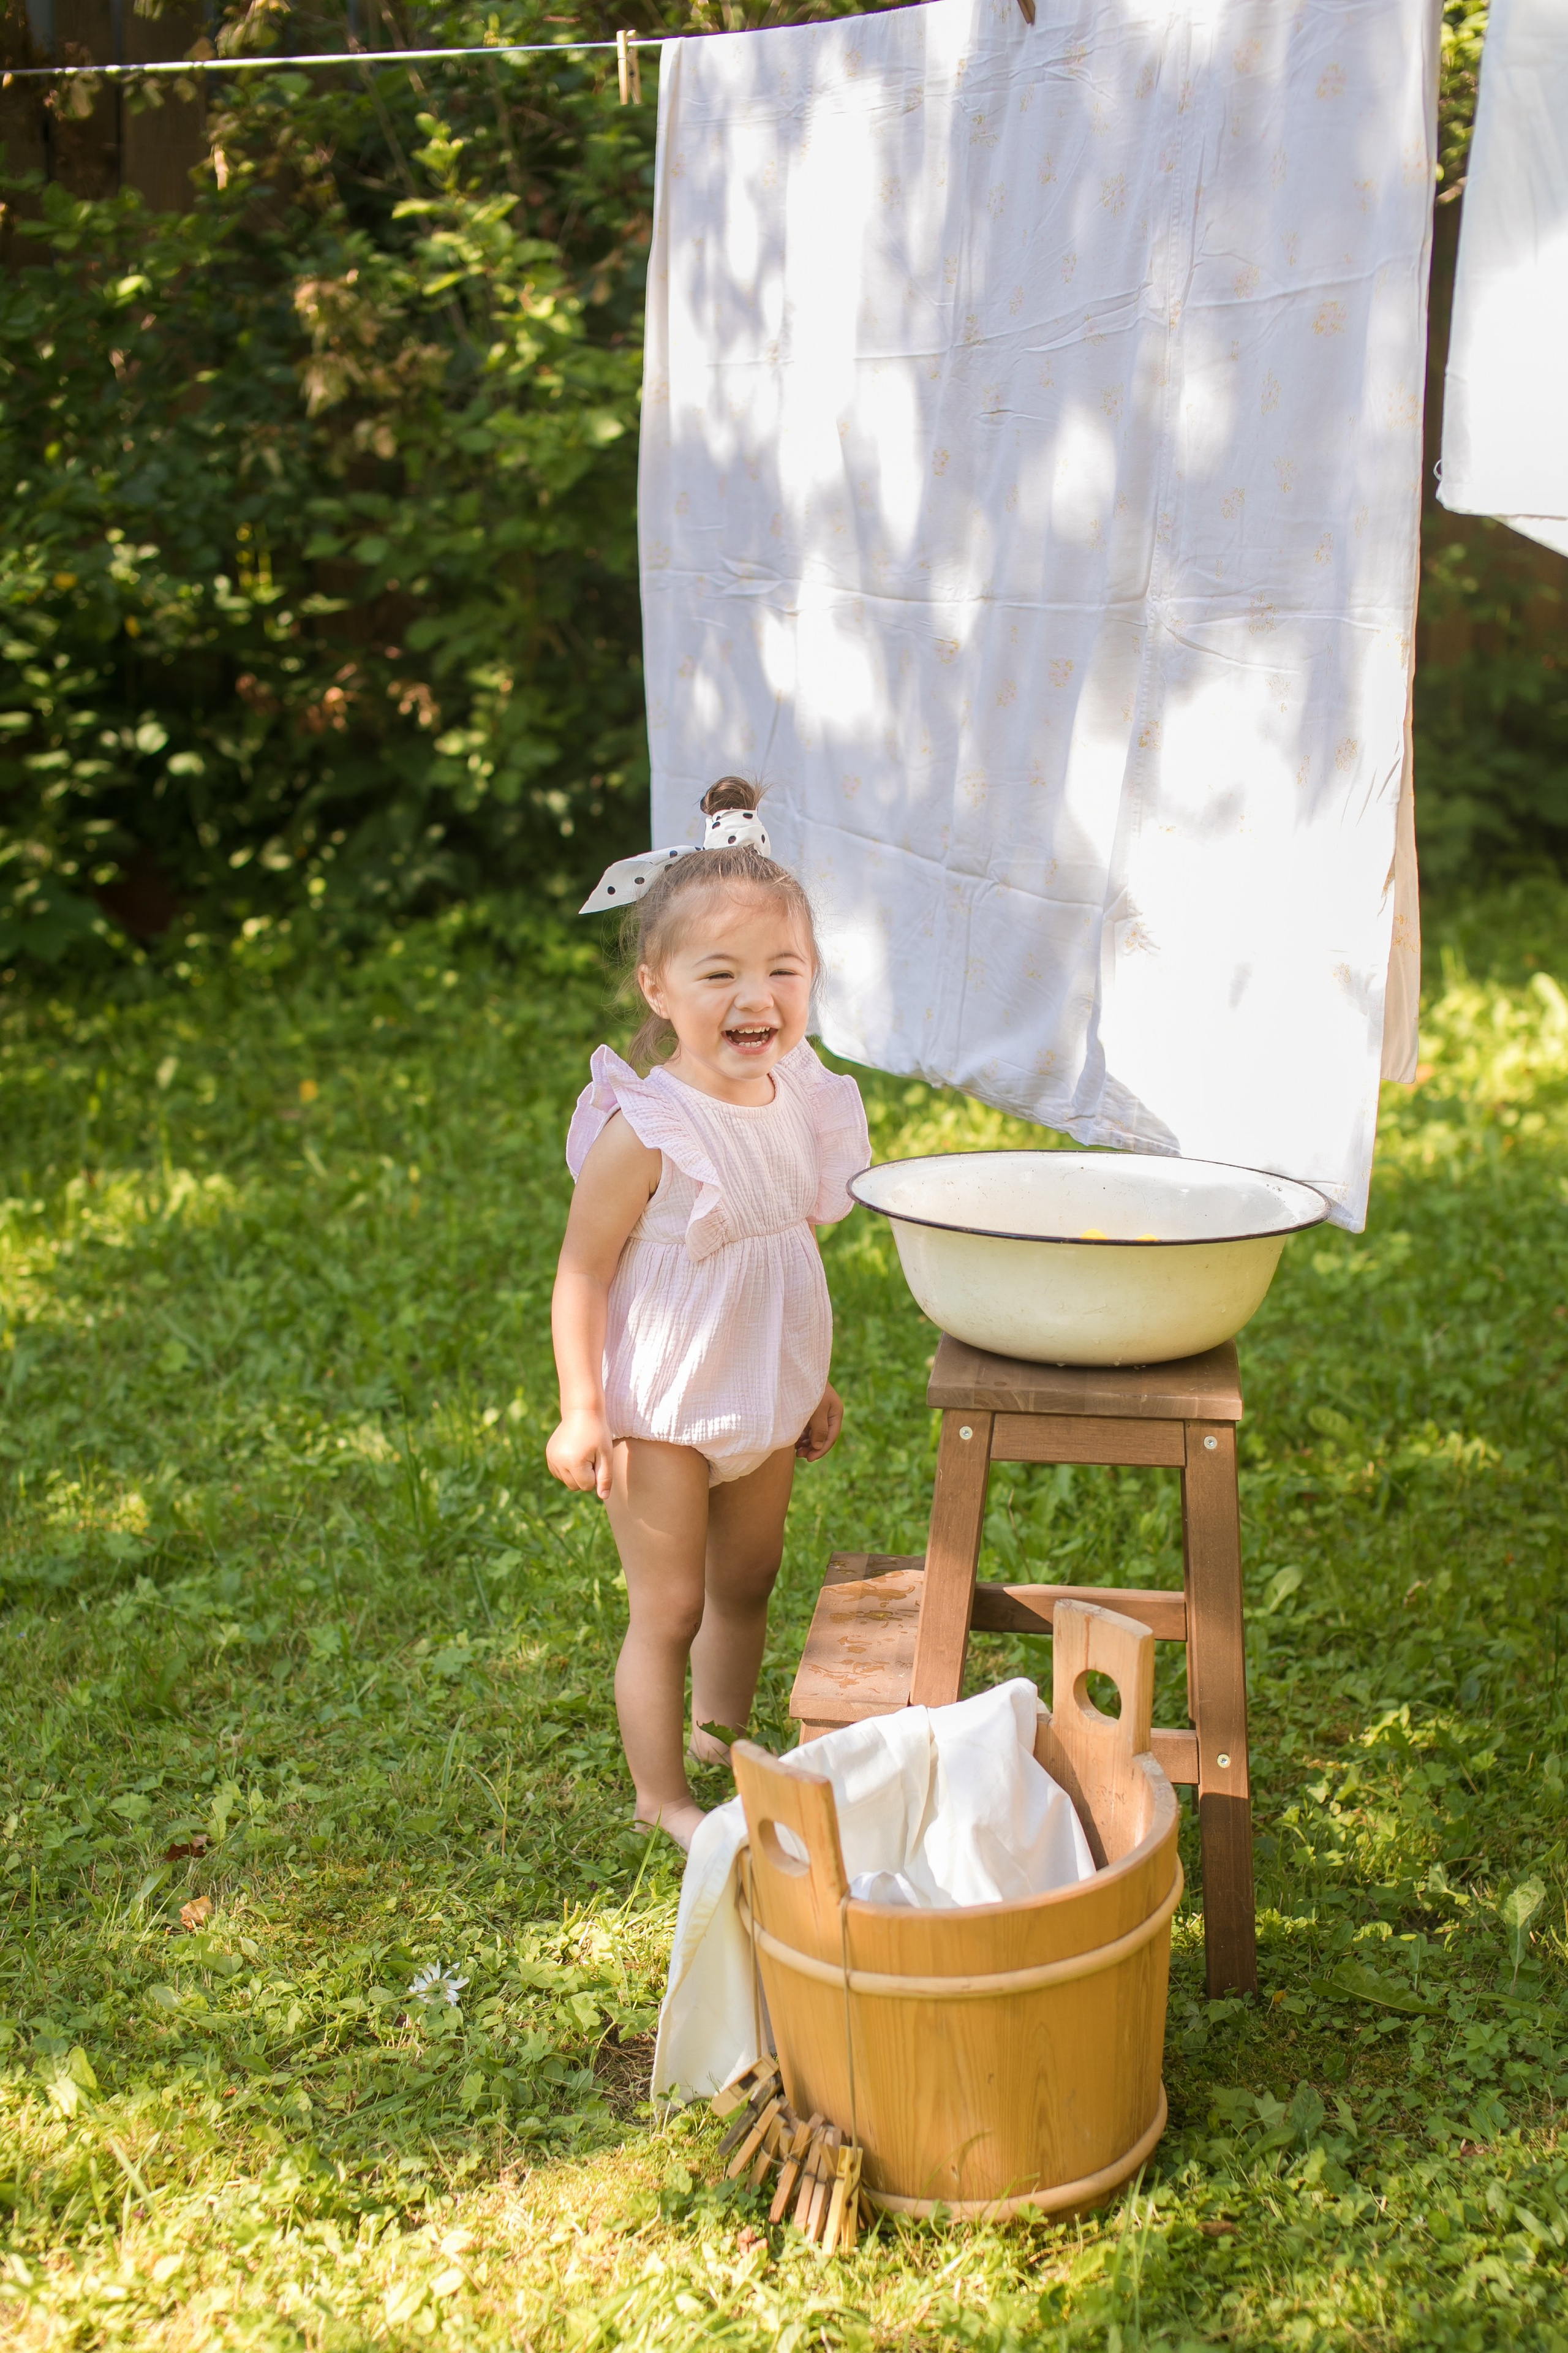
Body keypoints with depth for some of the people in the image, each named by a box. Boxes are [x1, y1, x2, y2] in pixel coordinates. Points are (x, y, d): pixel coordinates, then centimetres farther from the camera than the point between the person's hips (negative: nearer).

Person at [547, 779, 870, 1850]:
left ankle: (723, 1732, 45)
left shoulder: (799, 1101, -2)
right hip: (662, 1413, -6)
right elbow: (583, 1271, -18)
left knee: (748, 1580, 22)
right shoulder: (645, 1130, -23)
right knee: (669, 1609, 4)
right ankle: (663, 1795, 22)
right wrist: (583, 1414, -20)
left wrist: (814, 1380, 17)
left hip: (763, 1404, 7)